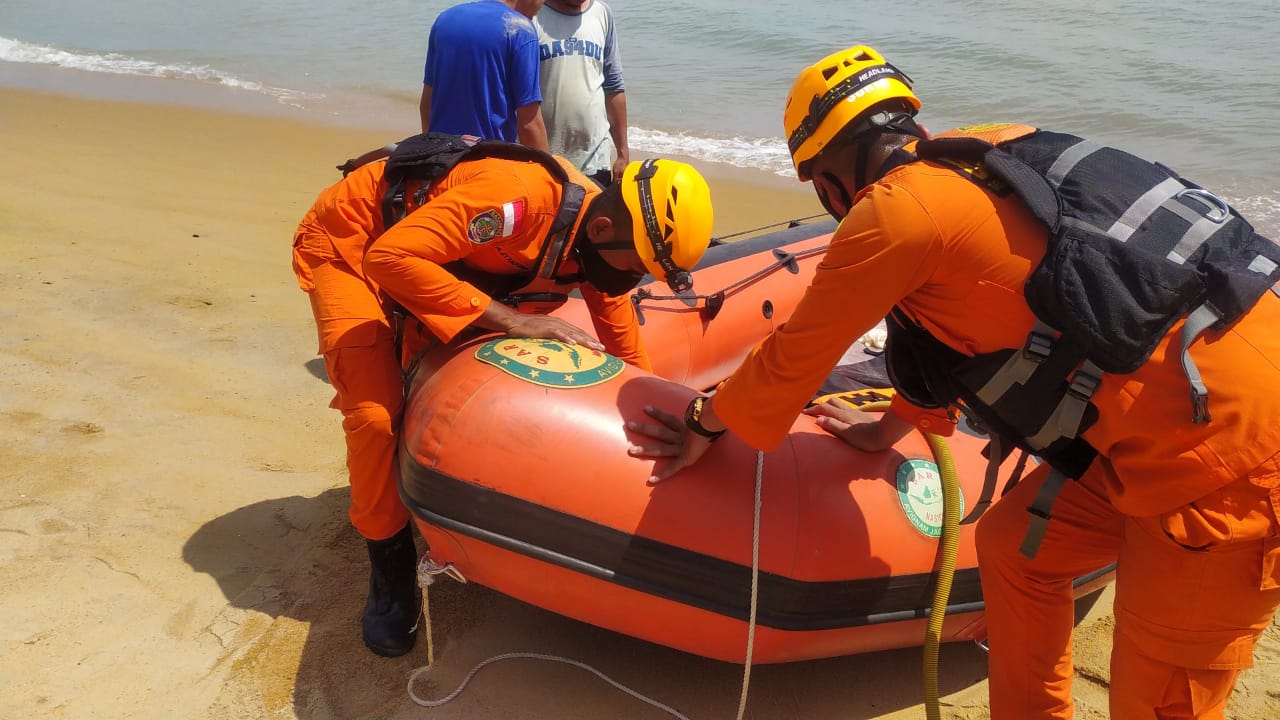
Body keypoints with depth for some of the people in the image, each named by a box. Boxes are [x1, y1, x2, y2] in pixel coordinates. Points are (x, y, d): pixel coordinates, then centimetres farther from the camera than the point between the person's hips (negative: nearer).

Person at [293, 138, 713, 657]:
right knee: (376, 412, -17)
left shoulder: (601, 246, -12)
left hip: (435, 255, 7)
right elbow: (388, 257, -41)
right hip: (347, 244, -7)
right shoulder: (520, 196, -38)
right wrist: (509, 320, -41)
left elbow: (630, 362, -1)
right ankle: (391, 568, 2)